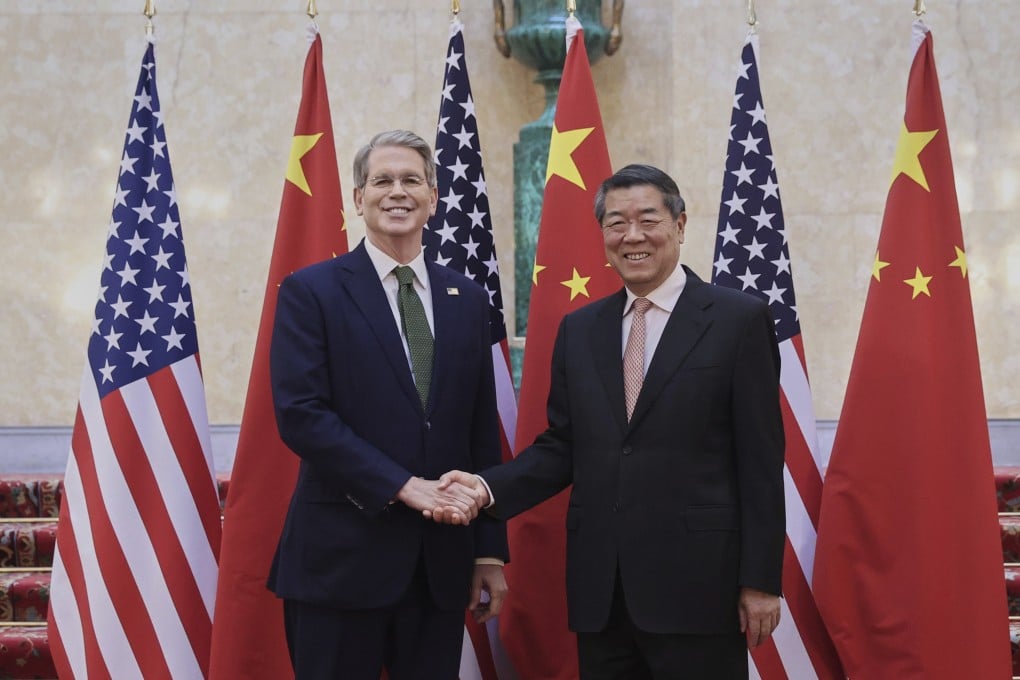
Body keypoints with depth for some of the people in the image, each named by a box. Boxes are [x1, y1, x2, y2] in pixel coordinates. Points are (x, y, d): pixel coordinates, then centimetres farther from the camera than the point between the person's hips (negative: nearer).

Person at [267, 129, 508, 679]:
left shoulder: (467, 299, 11)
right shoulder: (311, 291, -2)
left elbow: (483, 433, 11)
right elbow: (300, 414, -12)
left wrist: (490, 550, 8)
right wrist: (402, 485, -16)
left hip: (441, 560, 4)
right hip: (342, 557, -4)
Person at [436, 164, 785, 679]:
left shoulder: (739, 319, -3)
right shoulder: (579, 329, 11)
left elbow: (760, 461, -4)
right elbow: (561, 446, 11)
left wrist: (761, 580, -6)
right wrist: (488, 488, -7)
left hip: (697, 580, -4)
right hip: (599, 586, 4)